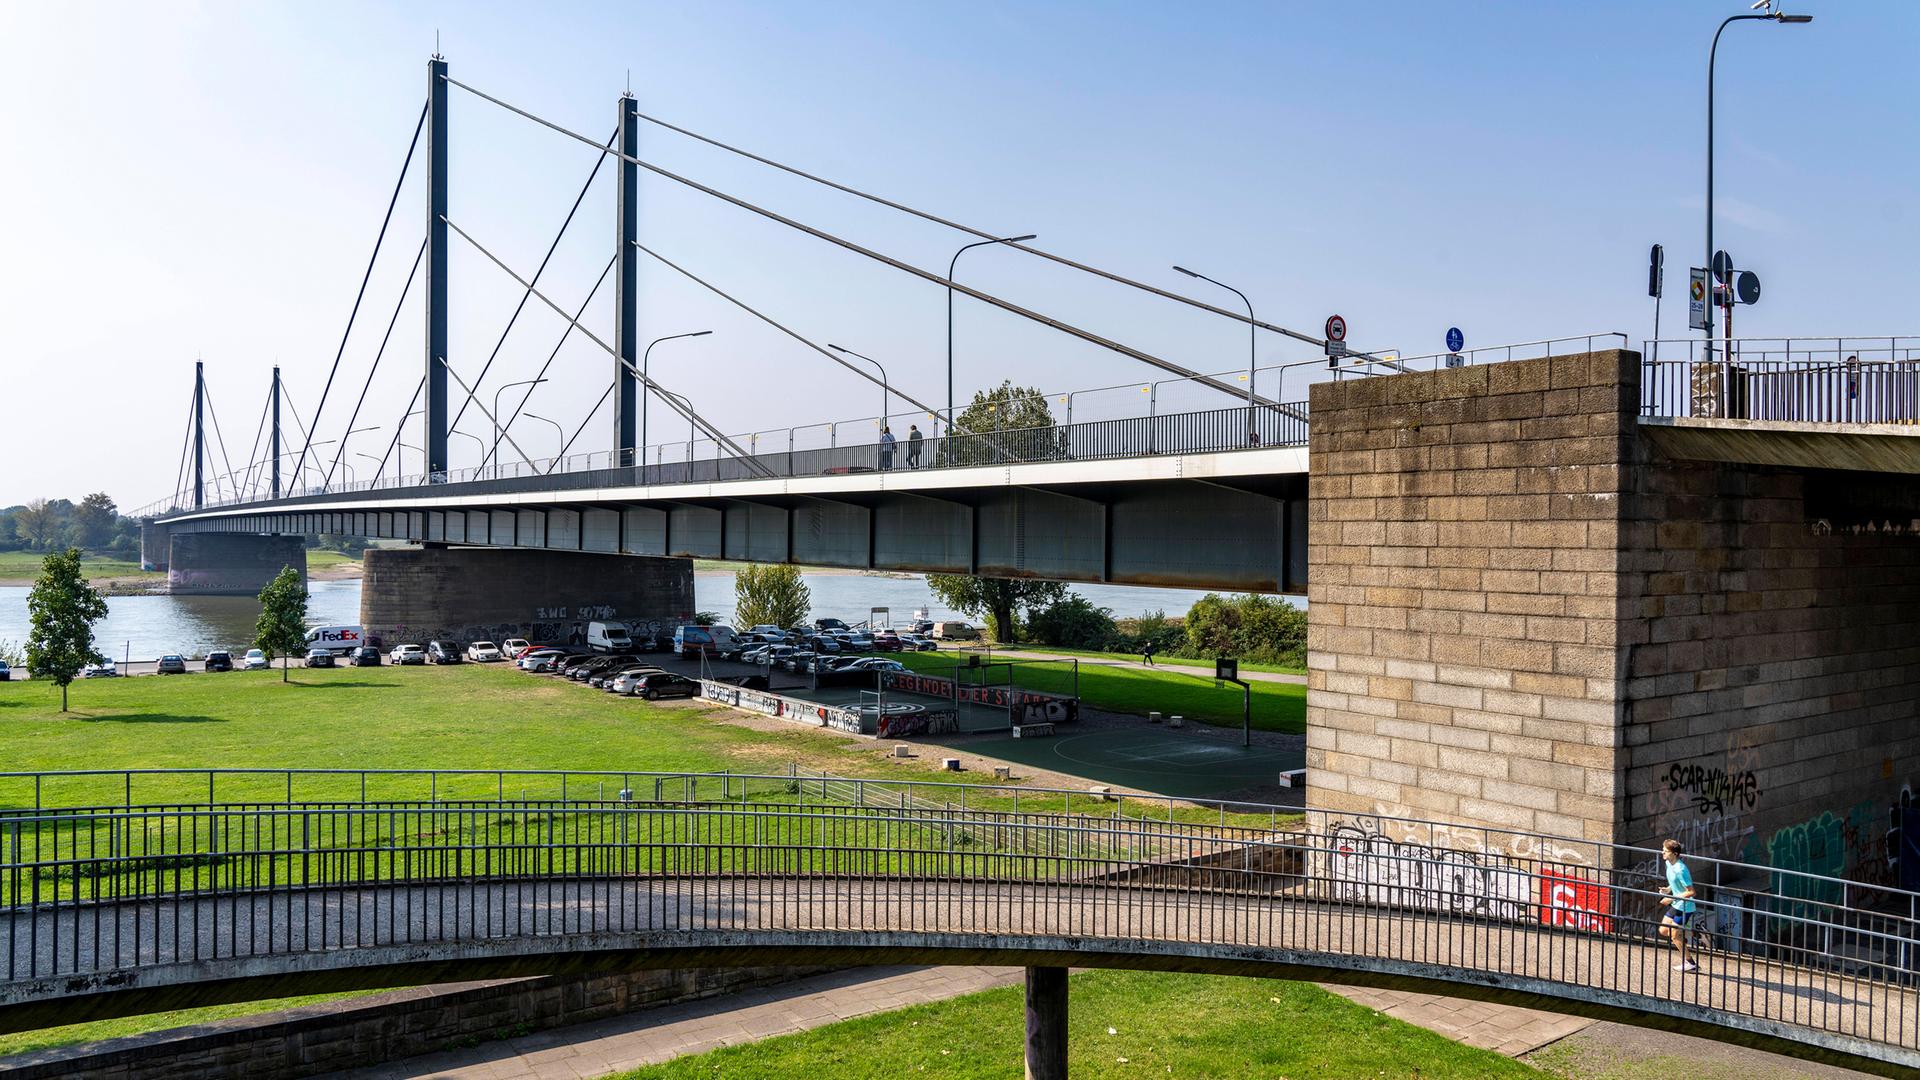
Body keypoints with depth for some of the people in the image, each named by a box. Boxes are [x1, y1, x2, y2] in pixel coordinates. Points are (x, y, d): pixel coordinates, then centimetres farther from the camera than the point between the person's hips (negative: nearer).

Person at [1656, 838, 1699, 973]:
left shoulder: (1680, 869, -27)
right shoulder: (1668, 863, 1)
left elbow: (1691, 892, -25)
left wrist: (1671, 898, -22)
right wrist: (1668, 889, 0)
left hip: (1684, 906, -9)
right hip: (1675, 905, 9)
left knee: (1674, 935, 1)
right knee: (1663, 931, 10)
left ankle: (1689, 963, 16)